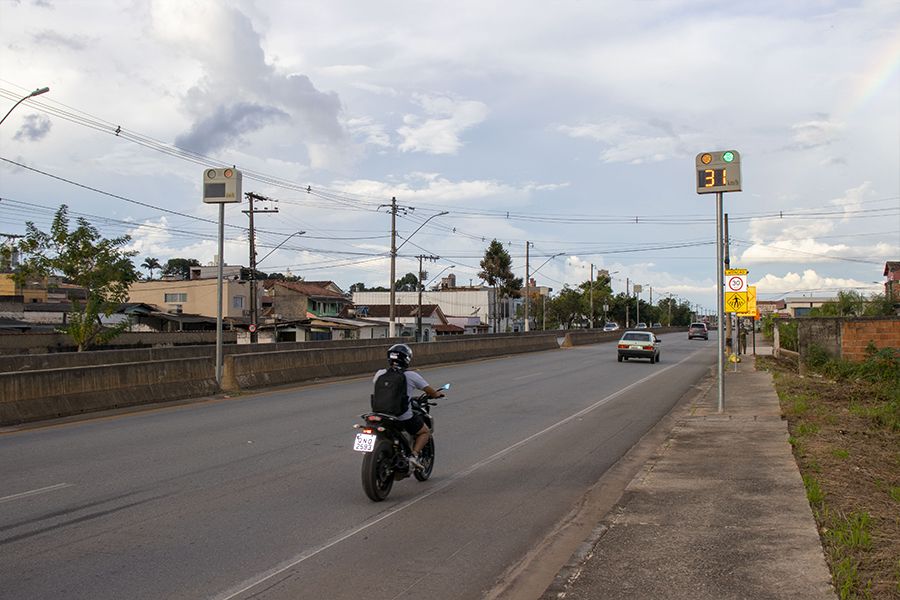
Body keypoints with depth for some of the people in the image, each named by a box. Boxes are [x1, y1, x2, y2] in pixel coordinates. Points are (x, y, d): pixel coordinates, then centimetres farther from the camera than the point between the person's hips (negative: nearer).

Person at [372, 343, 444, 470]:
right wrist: (437, 394, 24)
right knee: (425, 432, 18)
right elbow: (429, 390, 1)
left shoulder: (380, 373, 2)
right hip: (405, 417, -4)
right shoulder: (411, 376, -8)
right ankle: (414, 455, -2)